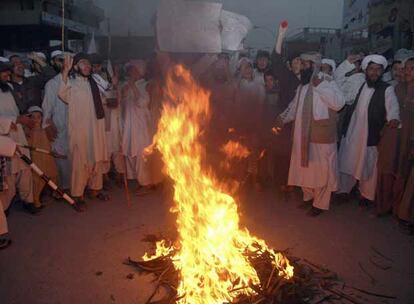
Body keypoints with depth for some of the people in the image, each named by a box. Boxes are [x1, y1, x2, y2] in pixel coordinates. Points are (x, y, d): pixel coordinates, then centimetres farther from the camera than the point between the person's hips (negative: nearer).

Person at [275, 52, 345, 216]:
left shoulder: (327, 83, -11)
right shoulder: (302, 86, 13)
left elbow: (339, 103, -26)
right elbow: (294, 106, 23)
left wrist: (320, 86, -26)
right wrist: (283, 117, 6)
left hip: (321, 138, -7)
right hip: (303, 136, 7)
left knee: (320, 171, 4)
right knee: (304, 168, 17)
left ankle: (320, 204, 20)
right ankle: (309, 196, 37)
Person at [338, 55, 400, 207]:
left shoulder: (387, 89, -9)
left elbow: (393, 107, -23)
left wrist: (393, 119, -42)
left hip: (370, 135, -3)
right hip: (350, 133, 4)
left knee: (368, 167, 11)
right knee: (346, 162, 15)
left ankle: (367, 195, 32)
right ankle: (343, 190, 35)